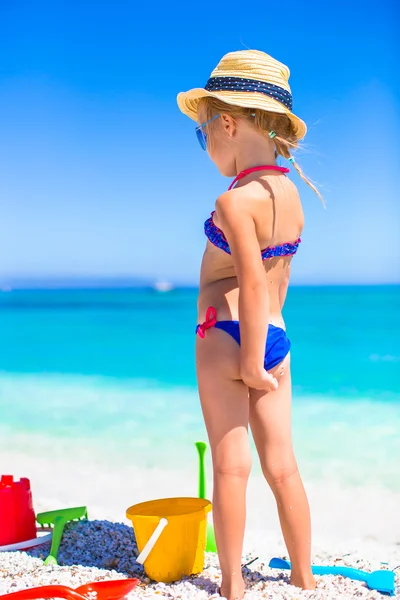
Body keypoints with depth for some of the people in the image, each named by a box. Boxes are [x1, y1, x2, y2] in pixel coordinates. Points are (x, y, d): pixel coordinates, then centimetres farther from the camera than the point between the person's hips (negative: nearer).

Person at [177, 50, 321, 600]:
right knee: (282, 466, 13)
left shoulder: (236, 201, -17)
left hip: (226, 337, -7)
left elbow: (253, 283, -24)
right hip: (276, 337, 7)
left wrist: (250, 361, -18)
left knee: (230, 465, 3)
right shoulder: (290, 194, 8)